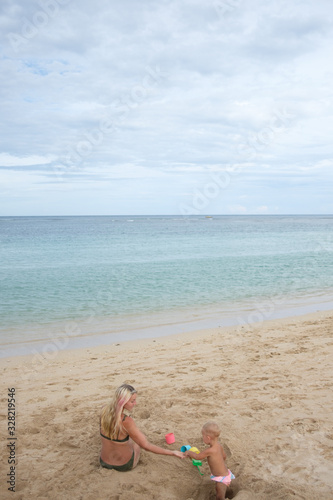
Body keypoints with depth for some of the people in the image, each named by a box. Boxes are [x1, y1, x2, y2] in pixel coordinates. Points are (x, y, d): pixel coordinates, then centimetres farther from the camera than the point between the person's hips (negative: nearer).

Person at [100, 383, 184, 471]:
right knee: (137, 440, 27)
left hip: (104, 462, 4)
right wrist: (172, 452, -24)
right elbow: (146, 446, -27)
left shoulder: (104, 411, -15)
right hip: (123, 466, -4)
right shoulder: (126, 421, -33)